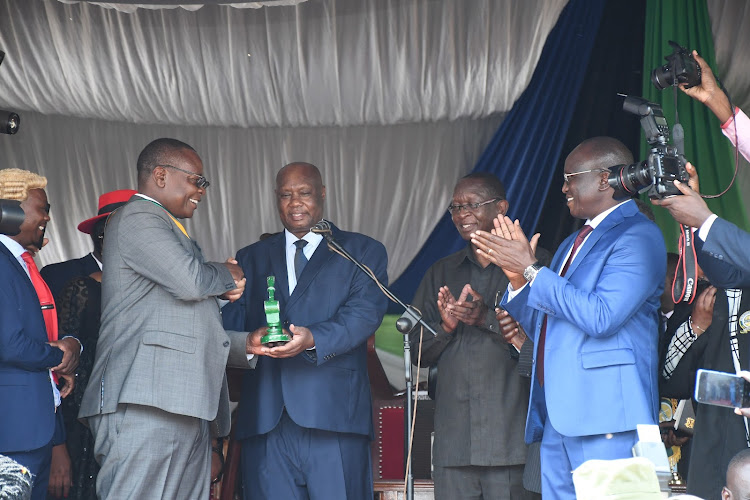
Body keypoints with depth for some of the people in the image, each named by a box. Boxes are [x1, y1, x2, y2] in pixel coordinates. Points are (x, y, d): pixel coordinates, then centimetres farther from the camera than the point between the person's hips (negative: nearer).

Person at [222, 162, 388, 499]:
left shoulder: (363, 252, 12)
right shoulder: (251, 258, 22)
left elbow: (366, 311, -4)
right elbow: (231, 321, 15)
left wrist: (313, 339, -22)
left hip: (333, 416, -3)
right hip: (265, 417, 3)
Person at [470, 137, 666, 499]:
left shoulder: (638, 236, -7)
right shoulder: (572, 245, 23)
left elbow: (601, 316, -19)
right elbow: (541, 327, 24)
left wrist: (531, 269, -13)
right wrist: (517, 278, 6)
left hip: (606, 419, -9)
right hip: (557, 419, 9)